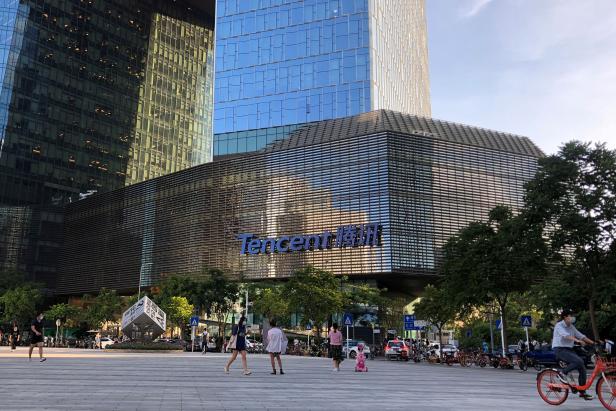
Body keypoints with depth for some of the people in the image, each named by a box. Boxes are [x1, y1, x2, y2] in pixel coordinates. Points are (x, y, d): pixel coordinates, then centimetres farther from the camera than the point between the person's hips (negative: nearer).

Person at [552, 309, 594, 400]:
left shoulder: (571, 327, 14)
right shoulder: (559, 325, -11)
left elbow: (581, 335, 12)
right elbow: (565, 335, -28)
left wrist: (593, 342, 1)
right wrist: (577, 340, -41)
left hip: (569, 349, 8)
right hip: (560, 350, -8)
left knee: (582, 368, -1)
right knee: (579, 361, -28)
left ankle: (582, 392, 9)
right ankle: (563, 373, -10)